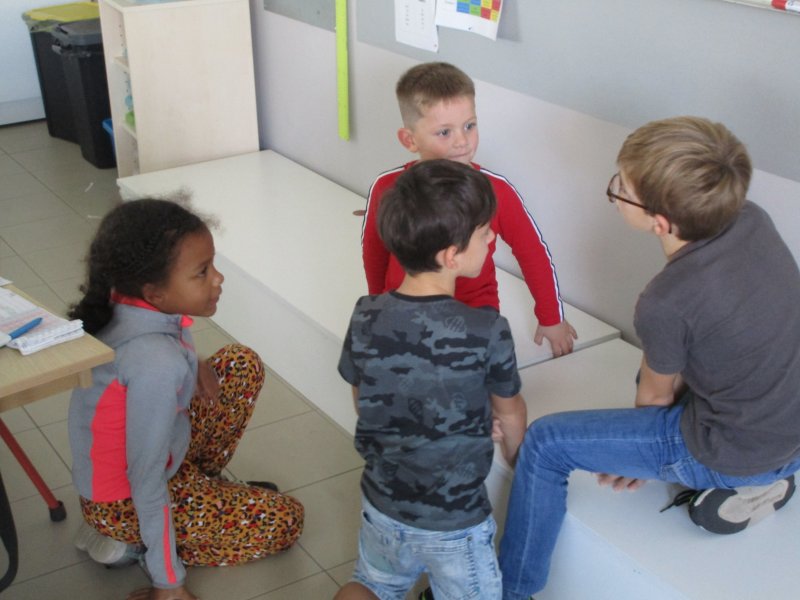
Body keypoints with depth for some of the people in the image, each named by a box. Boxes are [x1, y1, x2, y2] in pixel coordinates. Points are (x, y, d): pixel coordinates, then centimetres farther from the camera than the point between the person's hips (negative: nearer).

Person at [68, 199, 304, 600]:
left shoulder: (128, 302, -15)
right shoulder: (158, 364, -39)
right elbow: (146, 486, -30)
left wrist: (194, 367, -10)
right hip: (126, 502, -8)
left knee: (243, 365, 6)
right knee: (284, 521, 5)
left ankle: (199, 485, 12)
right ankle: (135, 541, 3)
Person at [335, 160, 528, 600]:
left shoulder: (365, 318, -14)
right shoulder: (488, 332, -24)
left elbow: (363, 402, 2)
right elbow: (509, 413, -5)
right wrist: (514, 454, 18)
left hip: (383, 503, 4)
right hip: (454, 521, -4)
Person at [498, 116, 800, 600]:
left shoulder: (666, 304, -30)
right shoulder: (752, 220, -11)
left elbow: (657, 395, -7)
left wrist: (639, 454, 16)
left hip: (735, 455, -7)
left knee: (544, 444, 1)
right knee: (660, 365, 32)